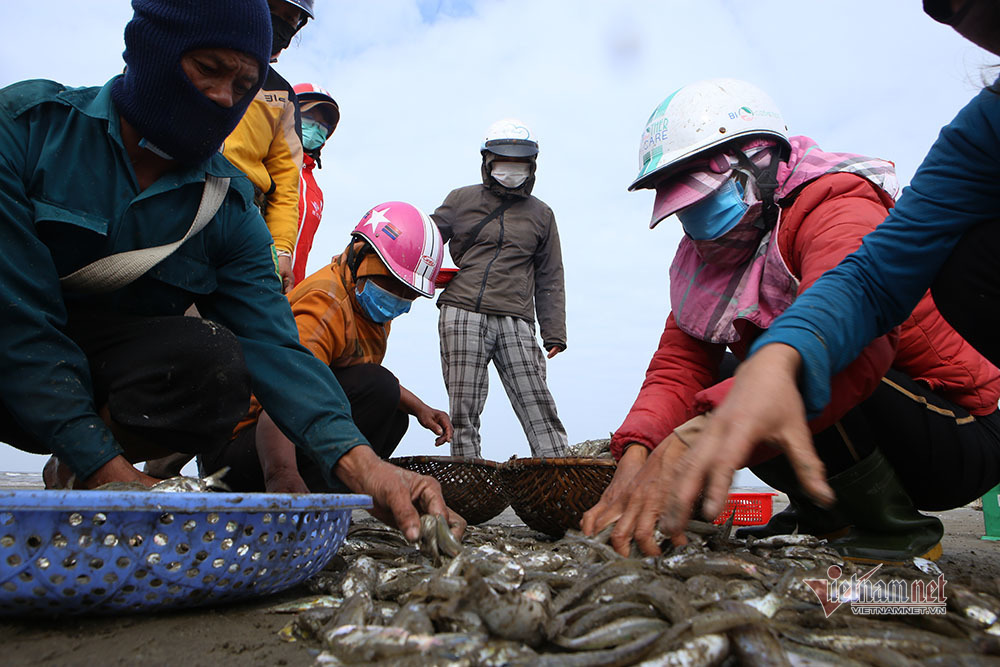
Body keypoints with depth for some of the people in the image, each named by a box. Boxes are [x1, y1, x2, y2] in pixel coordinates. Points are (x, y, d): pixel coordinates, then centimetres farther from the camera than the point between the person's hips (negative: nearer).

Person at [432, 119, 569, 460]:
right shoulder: (461, 200, 17)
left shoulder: (540, 214, 21)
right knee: (463, 409, -3)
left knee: (537, 405, -7)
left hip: (515, 321, 1)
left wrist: (554, 332, 11)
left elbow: (550, 279, 20)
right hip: (462, 313, 0)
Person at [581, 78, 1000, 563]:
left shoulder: (839, 209, -22)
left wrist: (691, 440, -51)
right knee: (712, 387, -6)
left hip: (960, 437, -7)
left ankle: (896, 530, -10)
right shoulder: (709, 255, 2)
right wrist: (636, 454, -29)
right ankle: (822, 513, 7)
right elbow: (678, 367, -9)